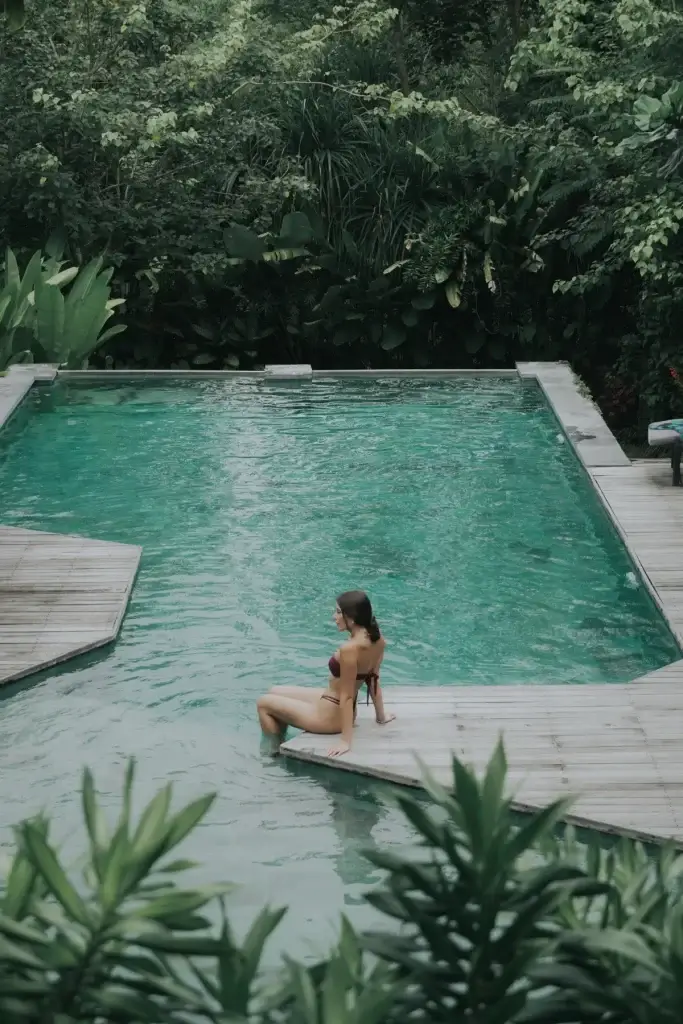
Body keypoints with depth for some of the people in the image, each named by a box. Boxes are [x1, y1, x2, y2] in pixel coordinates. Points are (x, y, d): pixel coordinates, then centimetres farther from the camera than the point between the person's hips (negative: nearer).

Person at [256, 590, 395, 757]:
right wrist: (381, 716, 17)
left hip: (330, 716, -9)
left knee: (263, 703, 7)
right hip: (337, 707, 9)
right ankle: (279, 746, 31)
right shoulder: (377, 640, -7)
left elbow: (347, 696, -28)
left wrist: (345, 741, -23)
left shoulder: (349, 649, -32)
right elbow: (373, 679, 5)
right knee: (275, 693, 22)